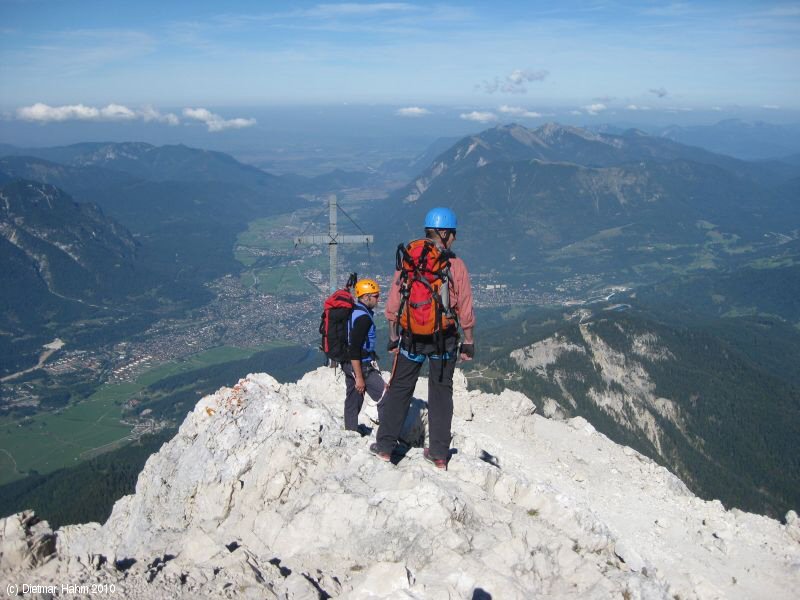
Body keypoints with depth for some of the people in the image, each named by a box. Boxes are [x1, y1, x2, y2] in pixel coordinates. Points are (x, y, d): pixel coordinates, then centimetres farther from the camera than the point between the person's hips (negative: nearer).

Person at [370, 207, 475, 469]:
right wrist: (468, 341, 5)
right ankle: (439, 453, 16)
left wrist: (393, 335, 8)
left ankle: (385, 446, 18)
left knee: (399, 390, 13)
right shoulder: (456, 266, -7)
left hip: (410, 337, 1)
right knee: (441, 393, 11)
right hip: (444, 338, 0)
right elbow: (465, 309, -5)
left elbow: (394, 303, -2)